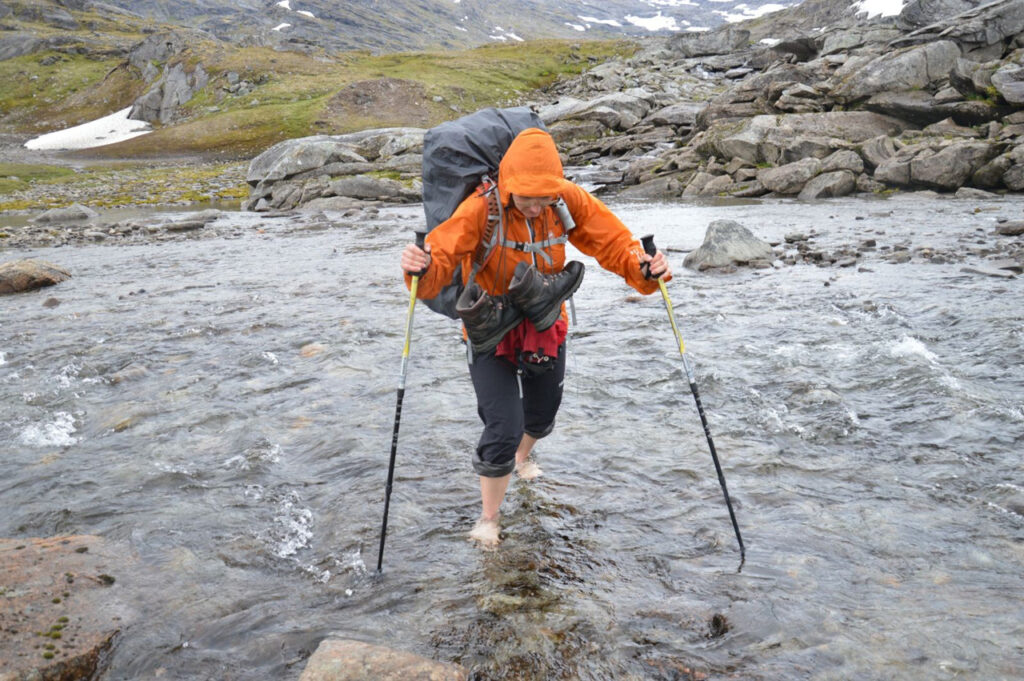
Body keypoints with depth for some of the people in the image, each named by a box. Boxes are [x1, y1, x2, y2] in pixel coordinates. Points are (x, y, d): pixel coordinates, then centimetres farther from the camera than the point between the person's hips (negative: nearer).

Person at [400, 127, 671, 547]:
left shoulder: (569, 201, -16)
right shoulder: (480, 210, -26)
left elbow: (613, 241, -14)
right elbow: (441, 256, -34)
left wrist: (644, 267, -33)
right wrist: (422, 268, -57)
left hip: (546, 331, 4)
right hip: (492, 333, -4)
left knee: (541, 416, 25)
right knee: (502, 431, -9)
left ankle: (522, 458, 63)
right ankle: (488, 518, 19)